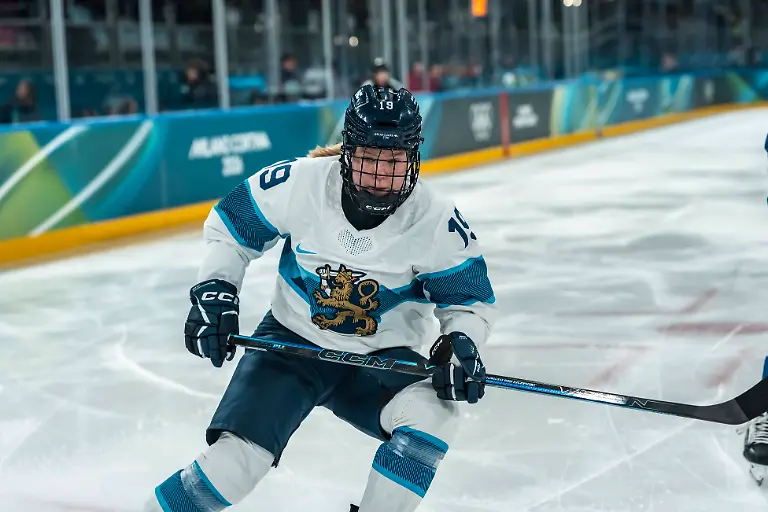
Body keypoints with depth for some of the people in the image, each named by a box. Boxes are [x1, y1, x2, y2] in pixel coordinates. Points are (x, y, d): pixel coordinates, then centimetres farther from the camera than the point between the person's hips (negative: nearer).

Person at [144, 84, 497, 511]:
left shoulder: (437, 221, -16)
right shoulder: (298, 183, -18)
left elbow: (470, 298, -3)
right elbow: (229, 225, 0)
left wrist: (460, 343, -23)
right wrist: (215, 291, -11)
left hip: (382, 358, 1)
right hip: (292, 343, -1)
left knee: (433, 413, -29)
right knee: (235, 460, -18)